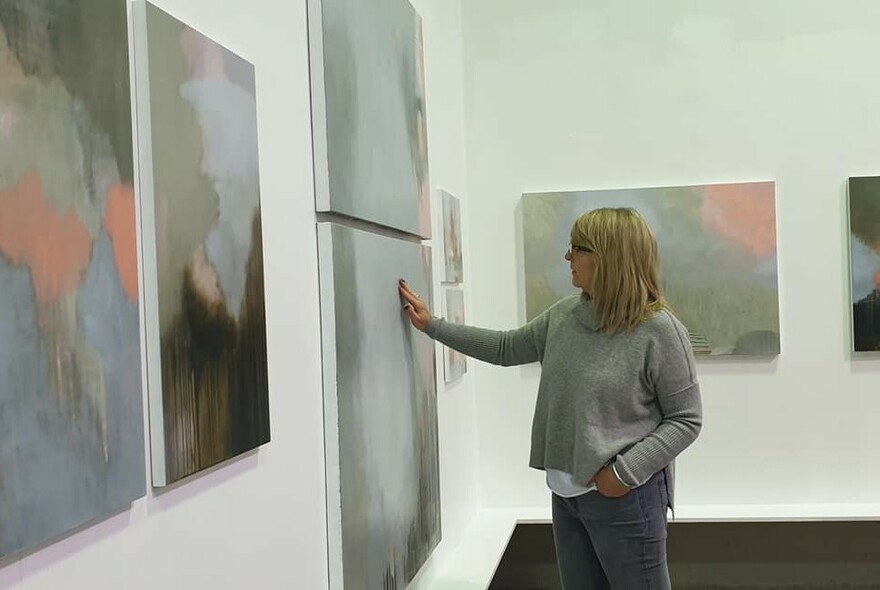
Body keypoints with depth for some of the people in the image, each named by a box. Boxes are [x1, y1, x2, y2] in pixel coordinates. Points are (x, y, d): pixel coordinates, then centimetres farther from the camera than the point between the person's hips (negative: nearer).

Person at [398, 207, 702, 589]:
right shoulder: (565, 314, 4)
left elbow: (686, 420, -11)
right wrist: (433, 325, 13)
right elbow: (506, 348, 15)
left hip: (625, 497, -6)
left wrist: (627, 472, -18)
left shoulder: (659, 330, -15)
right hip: (566, 492, 6)